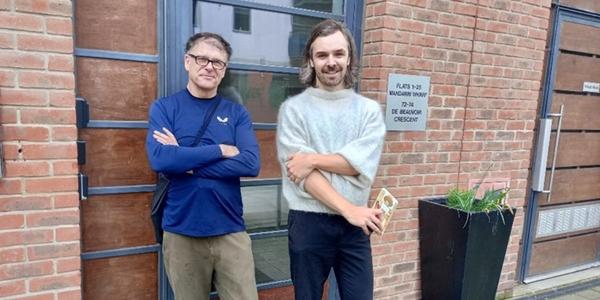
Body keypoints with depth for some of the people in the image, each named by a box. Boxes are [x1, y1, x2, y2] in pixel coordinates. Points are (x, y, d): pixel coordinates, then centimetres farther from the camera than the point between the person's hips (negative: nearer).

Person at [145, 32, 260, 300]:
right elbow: (159, 159, -17)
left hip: (231, 232, 1)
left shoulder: (237, 113, 4)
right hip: (182, 234, -1)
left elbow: (251, 164, -11)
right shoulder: (164, 107, 1)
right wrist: (221, 150, -13)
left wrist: (186, 162, -14)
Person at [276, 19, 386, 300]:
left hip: (355, 225, 2)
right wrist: (349, 210, -16)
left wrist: (314, 159, -16)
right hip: (308, 223, -1)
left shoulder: (369, 110, 3)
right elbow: (303, 175, -12)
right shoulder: (293, 108, -4)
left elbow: (362, 163, -10)